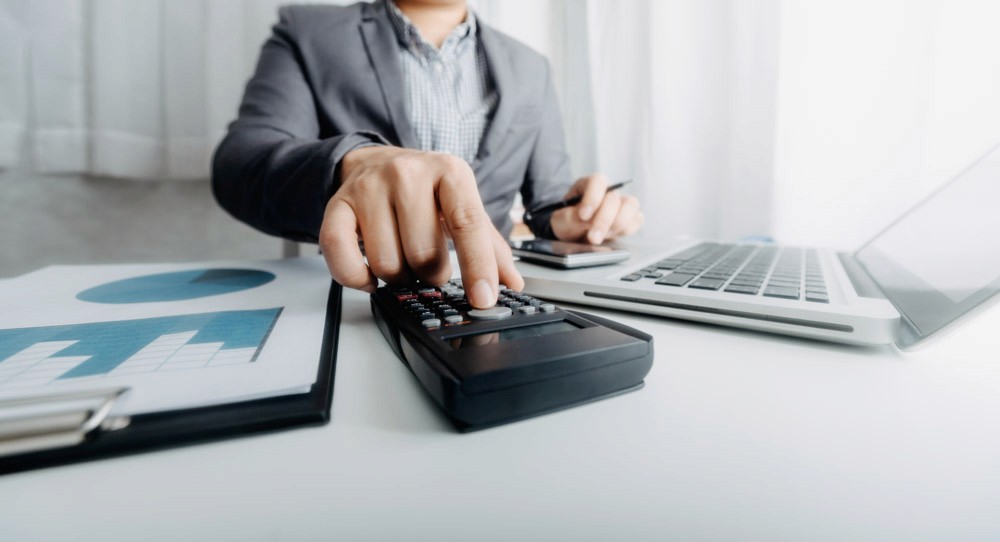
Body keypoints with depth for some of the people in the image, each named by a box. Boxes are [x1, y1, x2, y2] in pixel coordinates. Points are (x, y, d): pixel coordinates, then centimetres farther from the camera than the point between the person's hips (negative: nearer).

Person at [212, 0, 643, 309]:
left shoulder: (530, 70, 10)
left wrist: (571, 218, -10)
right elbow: (237, 162, -10)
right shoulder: (308, 35, 3)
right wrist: (352, 161, -30)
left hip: (487, 304, 3)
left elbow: (548, 200, 12)